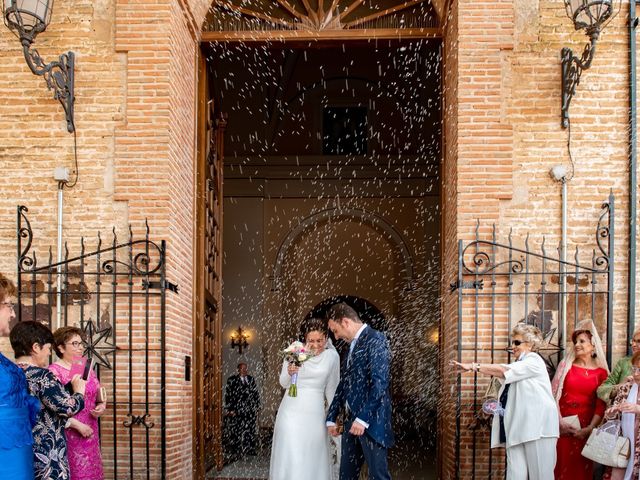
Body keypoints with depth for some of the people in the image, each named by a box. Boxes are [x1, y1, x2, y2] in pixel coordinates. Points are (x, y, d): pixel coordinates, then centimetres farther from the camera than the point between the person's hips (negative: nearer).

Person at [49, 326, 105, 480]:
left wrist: (101, 407, -1)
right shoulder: (54, 371, -11)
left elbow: (100, 394, 21)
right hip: (67, 435, -6)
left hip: (90, 433, 6)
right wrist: (77, 425, -19)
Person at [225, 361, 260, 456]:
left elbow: (256, 394, 17)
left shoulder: (251, 379, 13)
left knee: (251, 430, 0)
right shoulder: (232, 380, 2)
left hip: (251, 410, 3)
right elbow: (228, 395, 0)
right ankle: (243, 451, -1)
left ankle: (252, 450, 8)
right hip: (239, 411, -3)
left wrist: (257, 407, 11)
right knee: (241, 430, -7)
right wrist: (230, 409, -5)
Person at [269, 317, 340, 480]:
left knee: (313, 459, 6)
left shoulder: (332, 356, -1)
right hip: (291, 412, -1)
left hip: (315, 413, 1)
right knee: (290, 459, -4)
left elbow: (331, 388, 10)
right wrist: (289, 373, -20)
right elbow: (284, 383, 1)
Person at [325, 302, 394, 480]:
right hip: (351, 420, 9)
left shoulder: (375, 340, -10)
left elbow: (379, 382, -19)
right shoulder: (353, 344, 19)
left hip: (371, 420, -9)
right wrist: (331, 417, 16)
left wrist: (363, 418, -23)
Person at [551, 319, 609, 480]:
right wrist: (560, 421, -11)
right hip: (563, 426, 0)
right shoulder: (566, 365, 4)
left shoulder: (601, 372, 2)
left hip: (585, 428, 0)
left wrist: (589, 429, -11)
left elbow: (601, 406, 0)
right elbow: (553, 394, 0)